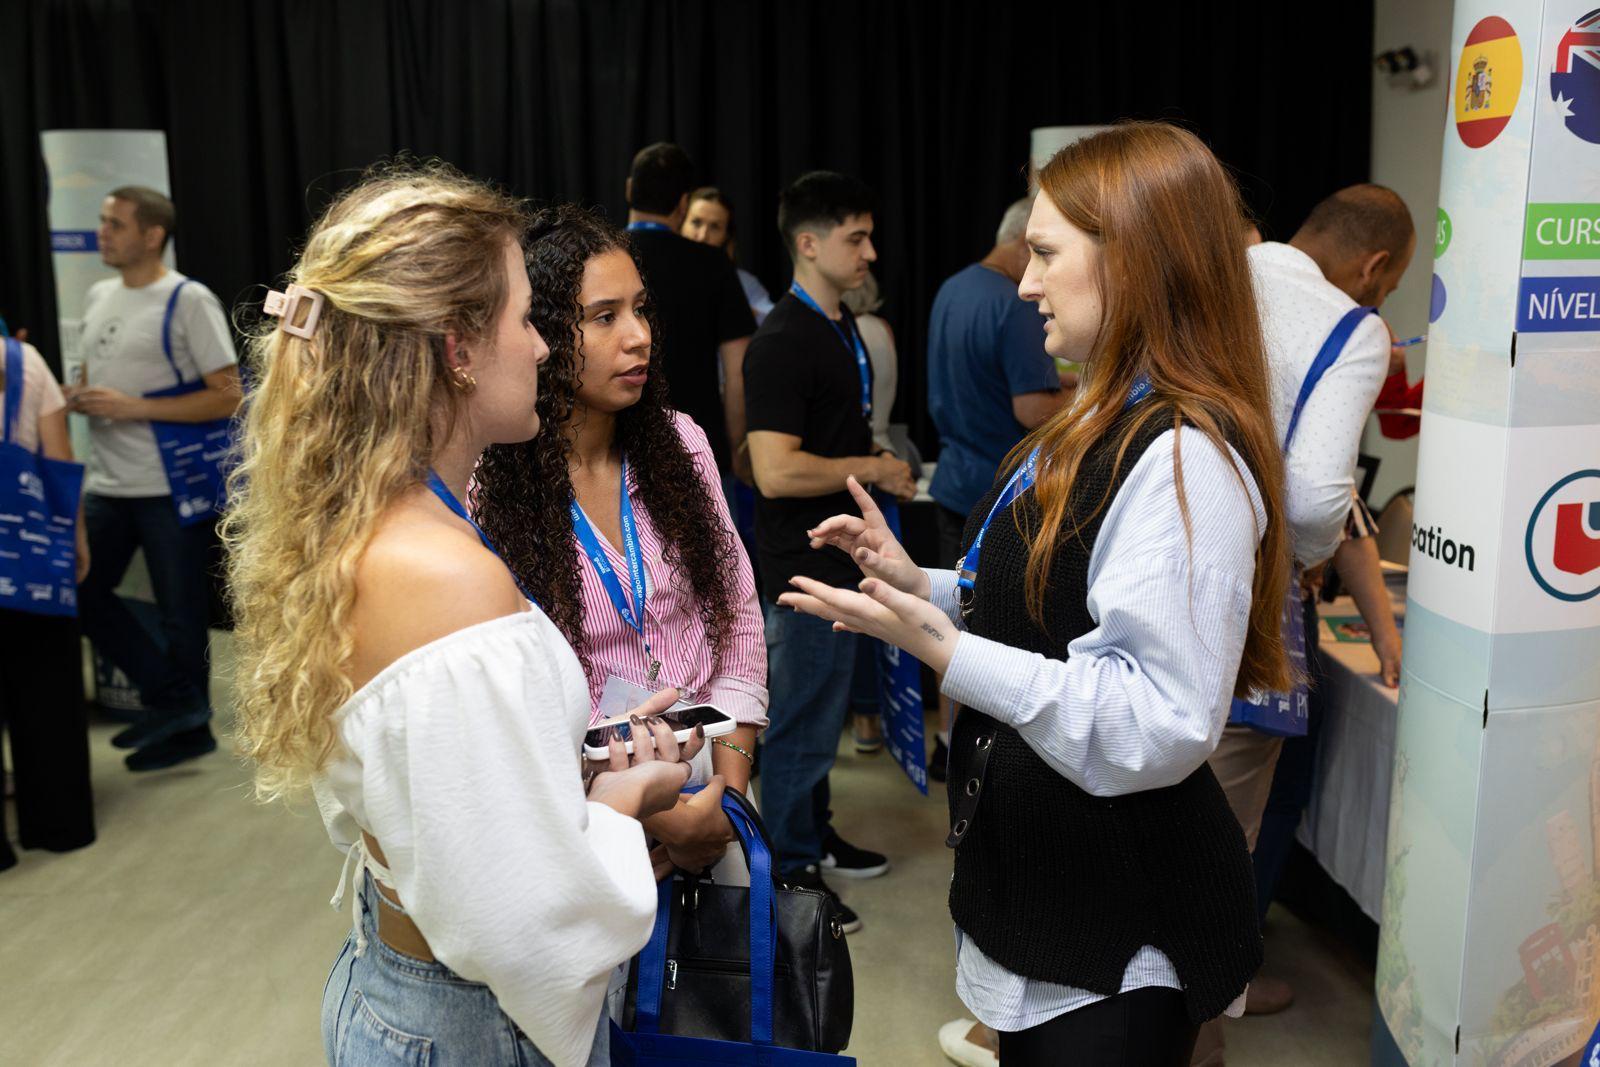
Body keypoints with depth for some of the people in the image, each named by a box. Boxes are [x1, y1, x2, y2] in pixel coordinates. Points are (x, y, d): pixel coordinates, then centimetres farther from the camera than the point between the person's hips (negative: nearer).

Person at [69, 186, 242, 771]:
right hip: (106, 483, 8)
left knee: (180, 611, 3)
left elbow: (227, 395, -16)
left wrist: (134, 407, -19)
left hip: (170, 488, -7)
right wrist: (79, 396, 1)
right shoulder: (98, 296, 12)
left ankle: (187, 724, 20)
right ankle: (173, 699, 20)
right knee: (82, 590, 8)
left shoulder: (189, 301, -11)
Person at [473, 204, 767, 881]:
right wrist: (659, 822, -17)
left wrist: (728, 788, -7)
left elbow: (738, 619, 1)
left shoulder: (681, 444, -3)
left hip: (714, 801, 4)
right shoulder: (485, 494, -17)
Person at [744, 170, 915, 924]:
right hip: (806, 559, -10)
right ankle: (789, 871, 17)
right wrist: (873, 469, -17)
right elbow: (776, 471, -27)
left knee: (820, 706, 21)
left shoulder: (842, 327, 12)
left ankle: (815, 835, 37)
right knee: (802, 719, 2)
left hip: (839, 551, 10)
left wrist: (881, 465, 7)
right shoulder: (783, 344, -20)